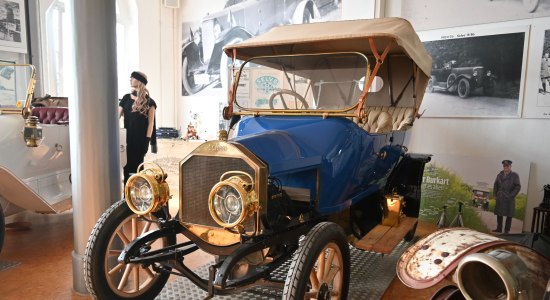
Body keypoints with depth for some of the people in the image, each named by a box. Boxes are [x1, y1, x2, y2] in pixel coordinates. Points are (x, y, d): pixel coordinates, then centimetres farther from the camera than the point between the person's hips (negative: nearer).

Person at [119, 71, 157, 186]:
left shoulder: (149, 102, -2)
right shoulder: (126, 98, 9)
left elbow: (150, 123, -4)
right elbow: (117, 116, 7)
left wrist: (147, 140, -10)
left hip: (141, 139, -3)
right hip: (127, 138, 3)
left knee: (137, 166, 3)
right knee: (127, 166, 4)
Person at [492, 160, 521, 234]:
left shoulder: (514, 175, -2)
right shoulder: (499, 175, 10)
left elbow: (518, 187, -6)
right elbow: (495, 185, 14)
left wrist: (511, 195, -11)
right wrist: (495, 195, 7)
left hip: (509, 199, -4)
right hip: (500, 198, 4)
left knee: (509, 215, 2)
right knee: (499, 214, 8)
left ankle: (507, 230, 11)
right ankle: (499, 229, 17)